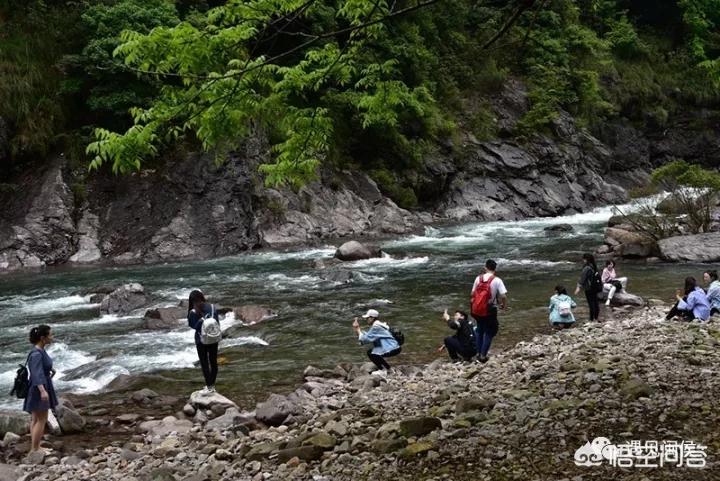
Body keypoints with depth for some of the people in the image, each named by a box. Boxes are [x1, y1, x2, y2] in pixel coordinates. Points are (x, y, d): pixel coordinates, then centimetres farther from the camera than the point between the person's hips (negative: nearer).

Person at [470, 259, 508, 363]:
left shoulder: (478, 278, -2)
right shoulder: (497, 280, -13)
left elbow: (472, 294, 4)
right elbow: (503, 296, -19)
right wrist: (504, 305, 1)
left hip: (477, 310, 4)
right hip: (490, 311, -4)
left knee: (479, 330, 23)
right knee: (489, 332, 11)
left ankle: (478, 353, 27)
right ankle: (483, 355, 8)